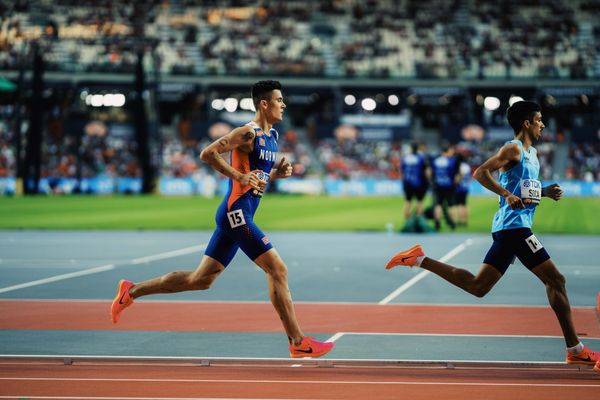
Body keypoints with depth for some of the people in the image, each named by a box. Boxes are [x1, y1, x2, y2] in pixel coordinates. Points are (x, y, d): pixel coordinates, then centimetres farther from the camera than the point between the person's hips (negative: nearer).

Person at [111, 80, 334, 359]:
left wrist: (278, 173, 8)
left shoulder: (273, 136, 17)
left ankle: (131, 291, 20)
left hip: (236, 216, 10)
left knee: (201, 279, 11)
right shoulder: (248, 133, -12)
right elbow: (208, 154, -18)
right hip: (236, 212, -10)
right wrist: (240, 176, -21)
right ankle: (298, 343, -4)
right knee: (277, 270, -9)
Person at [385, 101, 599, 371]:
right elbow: (480, 172, -18)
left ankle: (420, 259, 10)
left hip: (507, 229, 10)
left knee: (477, 286, 9)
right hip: (514, 225, -10)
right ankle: (575, 350, -7)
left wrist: (546, 192, 12)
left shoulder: (532, 153, 21)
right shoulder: (513, 149, -8)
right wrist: (508, 195, -27)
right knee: (555, 280, -8)